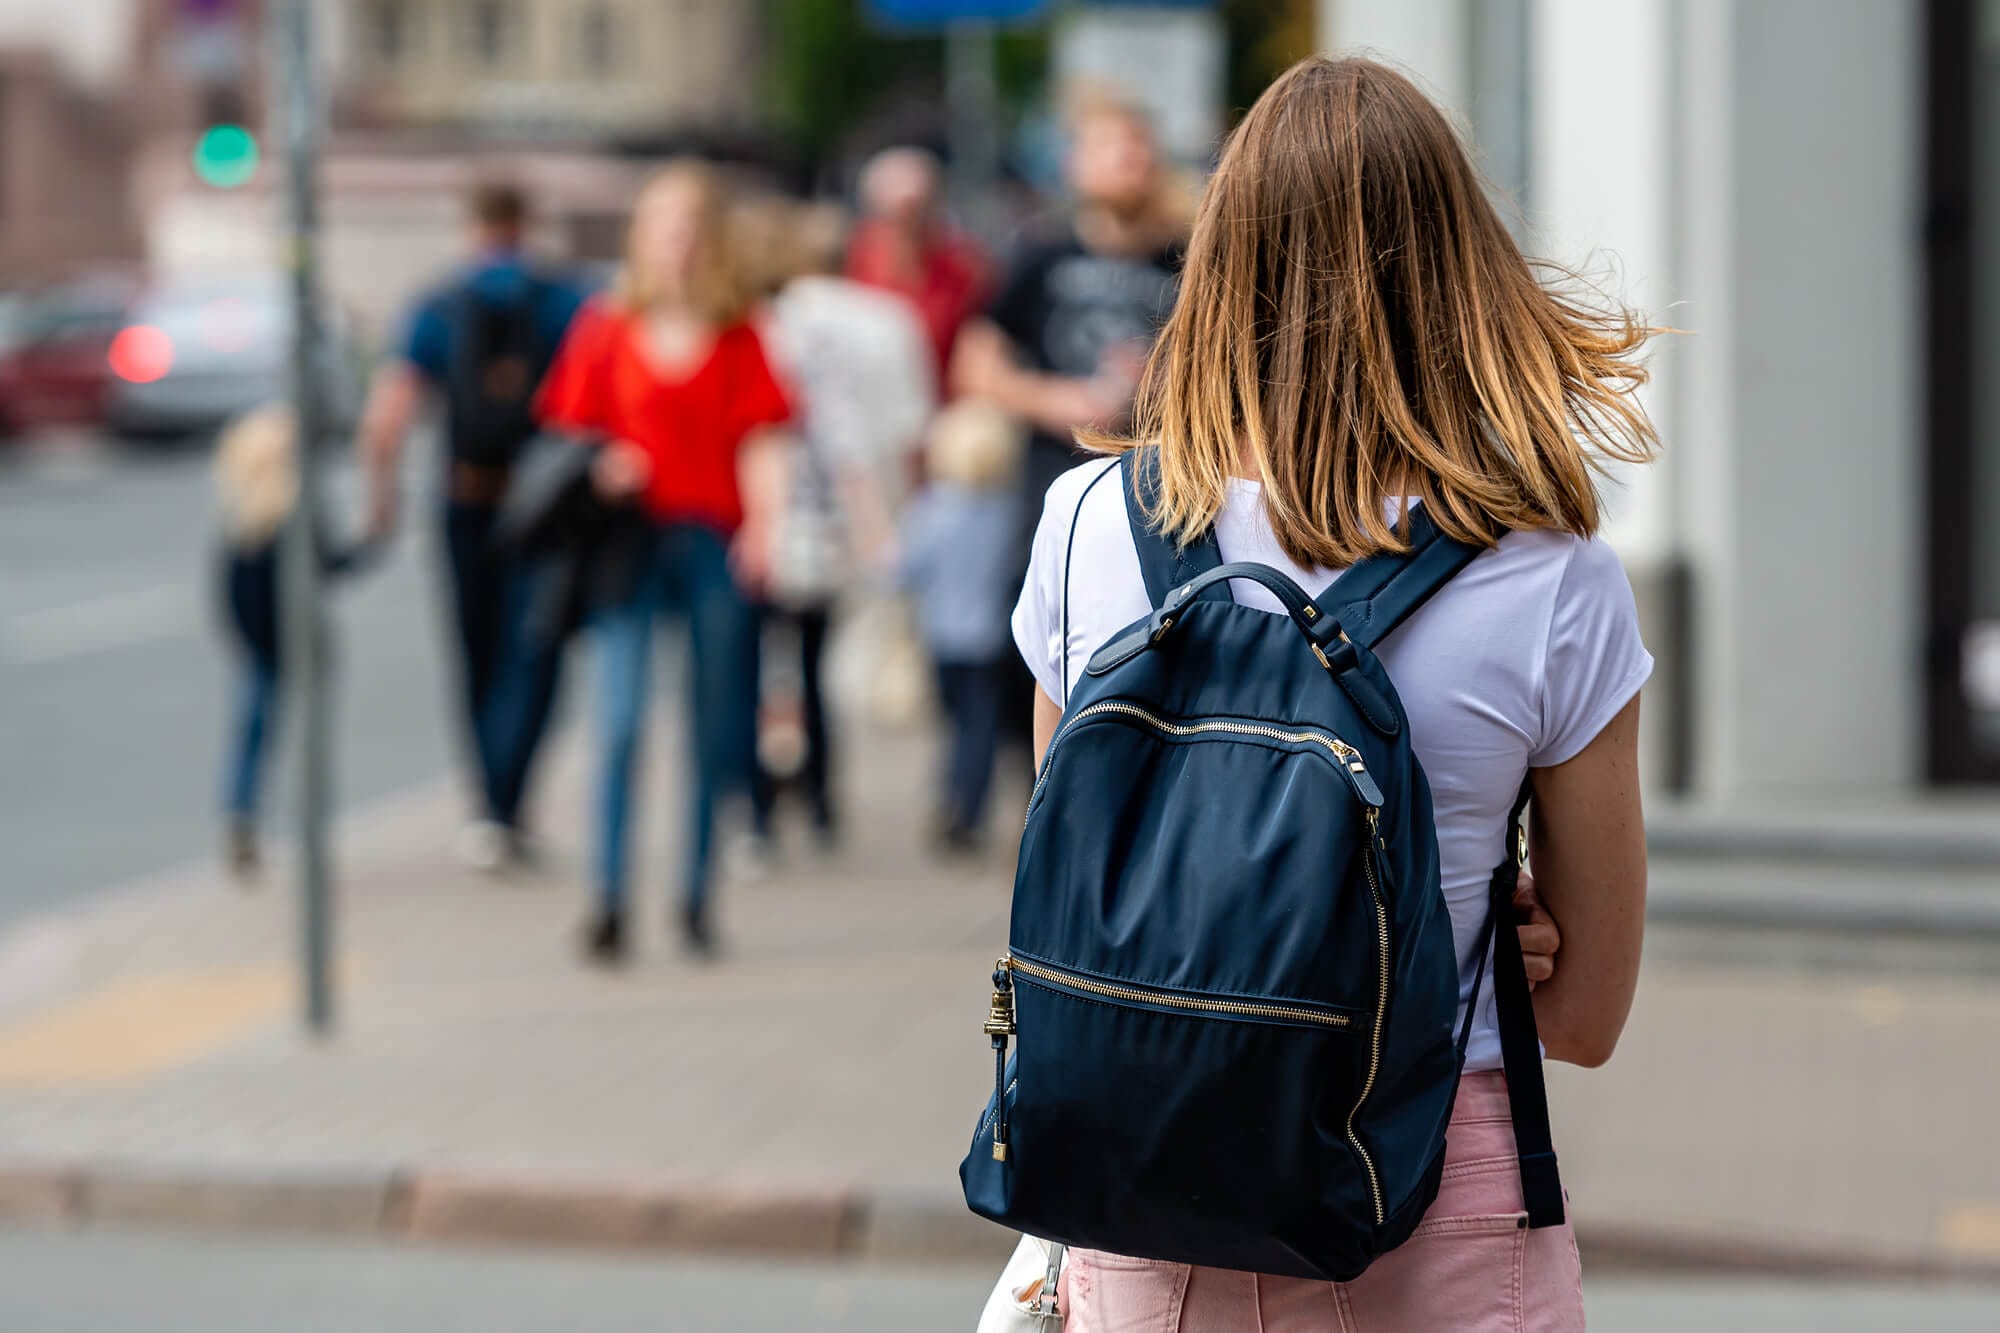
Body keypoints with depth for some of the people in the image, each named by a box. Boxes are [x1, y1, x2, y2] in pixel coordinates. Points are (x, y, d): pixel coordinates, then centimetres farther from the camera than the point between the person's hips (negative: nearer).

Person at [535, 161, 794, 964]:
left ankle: (696, 898, 16)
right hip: (631, 539, -1)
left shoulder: (737, 335, 7)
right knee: (621, 724, -11)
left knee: (715, 731, 4)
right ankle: (609, 904, -7)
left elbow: (762, 438, 4)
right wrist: (599, 471, -11)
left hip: (714, 539, 1)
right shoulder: (605, 329, 6)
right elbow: (567, 430, 9)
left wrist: (764, 524, -10)